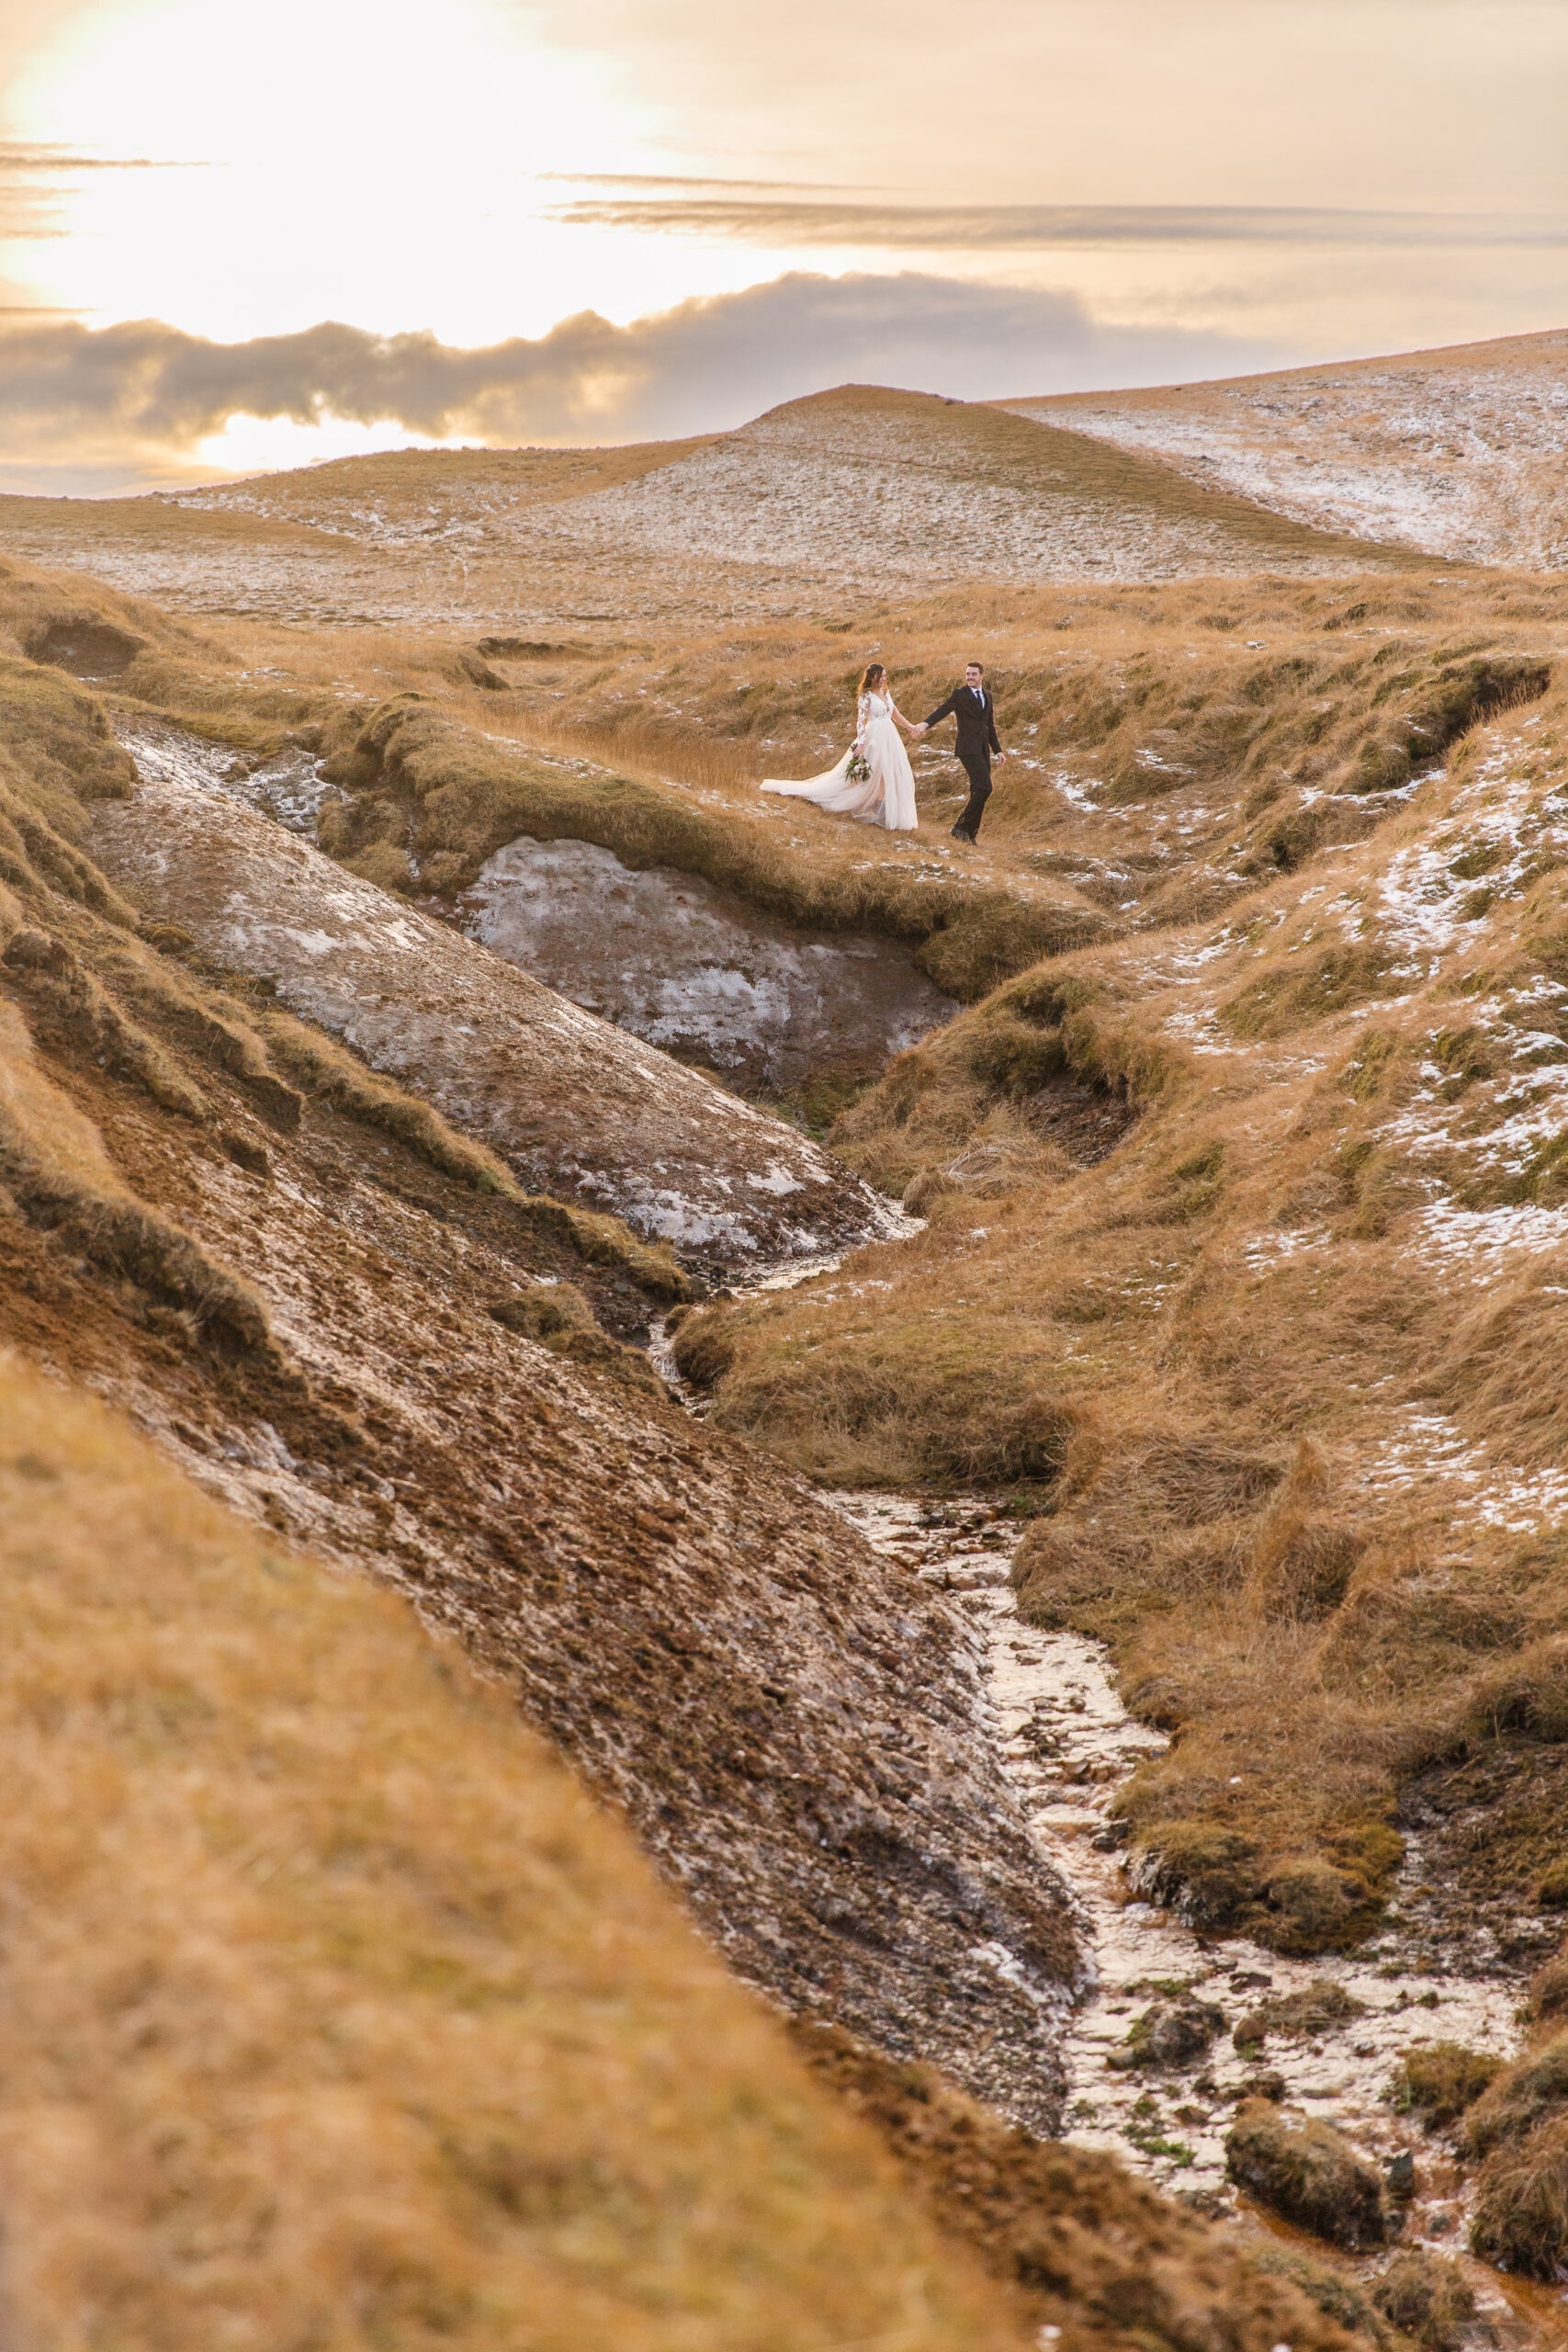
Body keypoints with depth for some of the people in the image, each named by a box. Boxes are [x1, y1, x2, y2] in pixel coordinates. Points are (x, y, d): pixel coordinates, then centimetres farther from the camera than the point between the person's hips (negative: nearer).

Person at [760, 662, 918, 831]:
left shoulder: (886, 692, 11)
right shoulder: (866, 696, -10)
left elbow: (895, 713, 21)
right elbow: (861, 720, -15)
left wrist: (910, 727, 21)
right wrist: (860, 744, -23)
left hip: (890, 738, 7)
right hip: (874, 739, -7)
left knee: (898, 777, 6)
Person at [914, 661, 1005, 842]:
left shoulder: (987, 697, 17)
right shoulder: (959, 694, -4)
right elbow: (942, 711, -19)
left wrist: (998, 750, 22)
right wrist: (925, 724, -38)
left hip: (983, 751, 7)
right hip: (968, 750, -7)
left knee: (978, 793, 6)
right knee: (984, 788, -17)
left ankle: (969, 835, 12)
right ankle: (961, 828, -10)